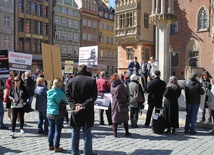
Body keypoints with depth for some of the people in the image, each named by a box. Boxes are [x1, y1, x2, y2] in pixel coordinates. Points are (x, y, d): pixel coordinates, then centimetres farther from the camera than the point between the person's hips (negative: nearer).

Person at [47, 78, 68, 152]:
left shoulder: (48, 92, -1)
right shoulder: (60, 93, -18)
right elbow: (65, 102, -6)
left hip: (49, 113, 6)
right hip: (58, 114, -6)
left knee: (51, 129, 17)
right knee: (57, 130, 4)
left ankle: (50, 145, 26)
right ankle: (56, 147, 10)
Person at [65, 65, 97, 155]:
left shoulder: (71, 81, 1)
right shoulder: (92, 81, -7)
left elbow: (67, 94, -2)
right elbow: (93, 96, -12)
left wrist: (74, 105, -9)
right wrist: (84, 105, -14)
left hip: (75, 111, 2)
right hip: (87, 112, -2)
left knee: (75, 134, 13)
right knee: (87, 134, 7)